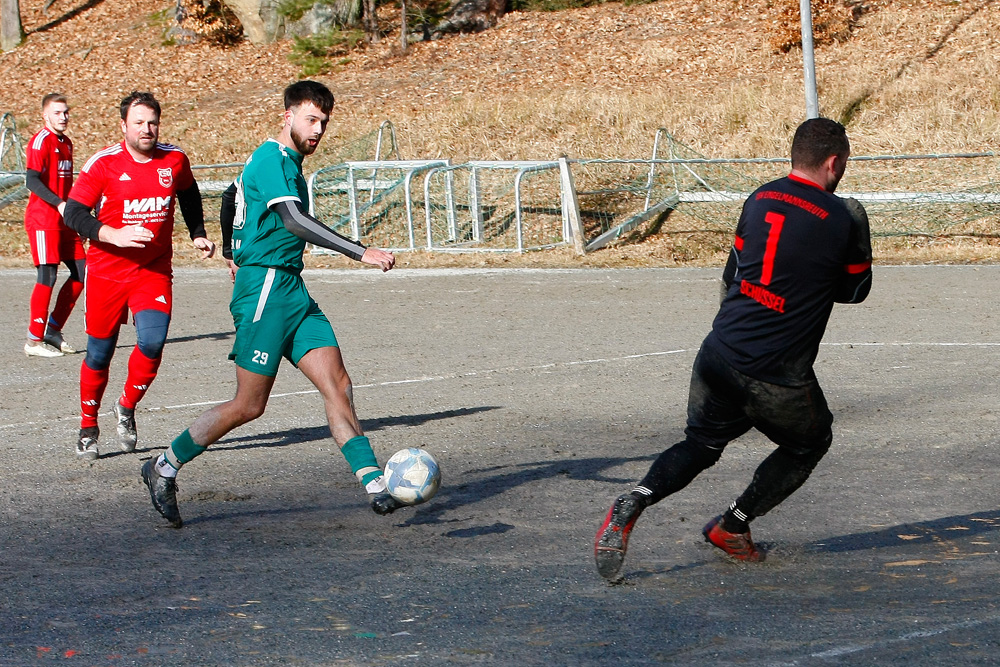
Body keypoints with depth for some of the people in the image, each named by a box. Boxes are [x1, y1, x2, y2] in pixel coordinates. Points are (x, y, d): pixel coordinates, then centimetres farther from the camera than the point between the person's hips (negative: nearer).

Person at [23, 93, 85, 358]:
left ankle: (53, 330, 13)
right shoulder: (41, 141, -10)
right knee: (47, 276, -10)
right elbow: (31, 180, -20)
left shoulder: (66, 143, 16)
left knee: (82, 271, 5)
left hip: (64, 221, 9)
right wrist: (59, 204, -29)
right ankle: (35, 340, -5)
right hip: (42, 219, -9)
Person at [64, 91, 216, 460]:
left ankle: (127, 408, 8)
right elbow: (74, 213, -12)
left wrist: (198, 235, 17)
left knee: (152, 342, -19)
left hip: (154, 270, 2)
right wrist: (114, 235, -24)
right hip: (106, 271, -1)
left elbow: (189, 195, 22)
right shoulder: (103, 163, -10)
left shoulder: (175, 160, 0)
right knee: (99, 354, 5)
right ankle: (88, 427, 27)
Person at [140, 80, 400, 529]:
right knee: (249, 405, -5)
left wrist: (232, 252, 44)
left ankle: (374, 483, -12)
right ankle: (164, 468, 10)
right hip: (266, 289, -9)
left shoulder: (288, 162, 18)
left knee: (337, 385, -5)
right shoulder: (271, 160, -13)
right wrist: (360, 252, -32)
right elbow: (294, 221, -27)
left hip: (292, 290, 9)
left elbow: (232, 196, 34)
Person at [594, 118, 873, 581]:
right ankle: (733, 525, 18)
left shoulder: (760, 200, 7)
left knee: (701, 443, 23)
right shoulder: (840, 220, -8)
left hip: (719, 352, 5)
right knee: (810, 442, 24)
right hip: (778, 377, -5)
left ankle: (632, 504, -2)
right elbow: (854, 291, 9)